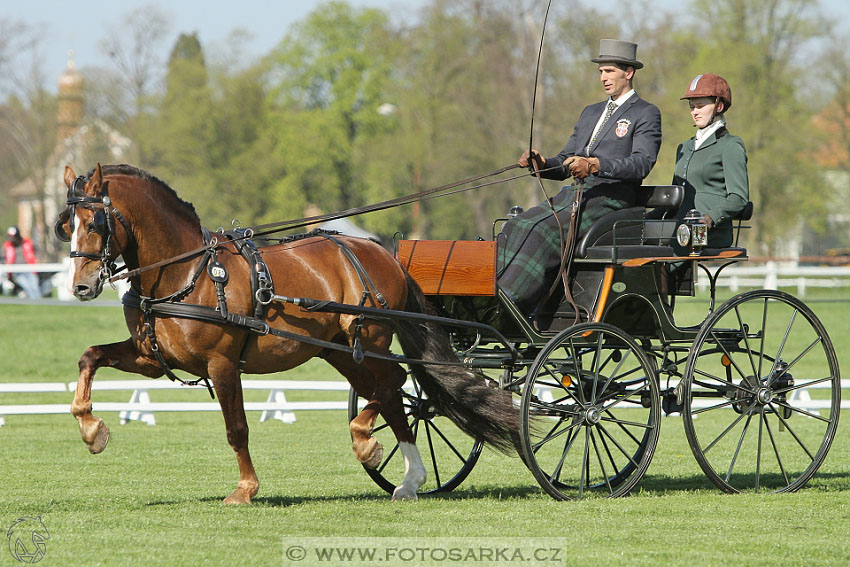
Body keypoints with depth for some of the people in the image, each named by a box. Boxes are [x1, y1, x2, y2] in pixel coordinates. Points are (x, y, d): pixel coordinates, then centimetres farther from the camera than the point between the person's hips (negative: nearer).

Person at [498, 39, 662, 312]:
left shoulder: (646, 114, 3)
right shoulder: (590, 113, 27)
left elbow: (642, 163, -14)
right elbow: (564, 162, 23)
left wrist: (594, 165, -29)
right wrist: (541, 163, -2)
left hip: (608, 200, -8)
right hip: (571, 195, 8)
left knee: (543, 231, -31)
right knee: (515, 227, -18)